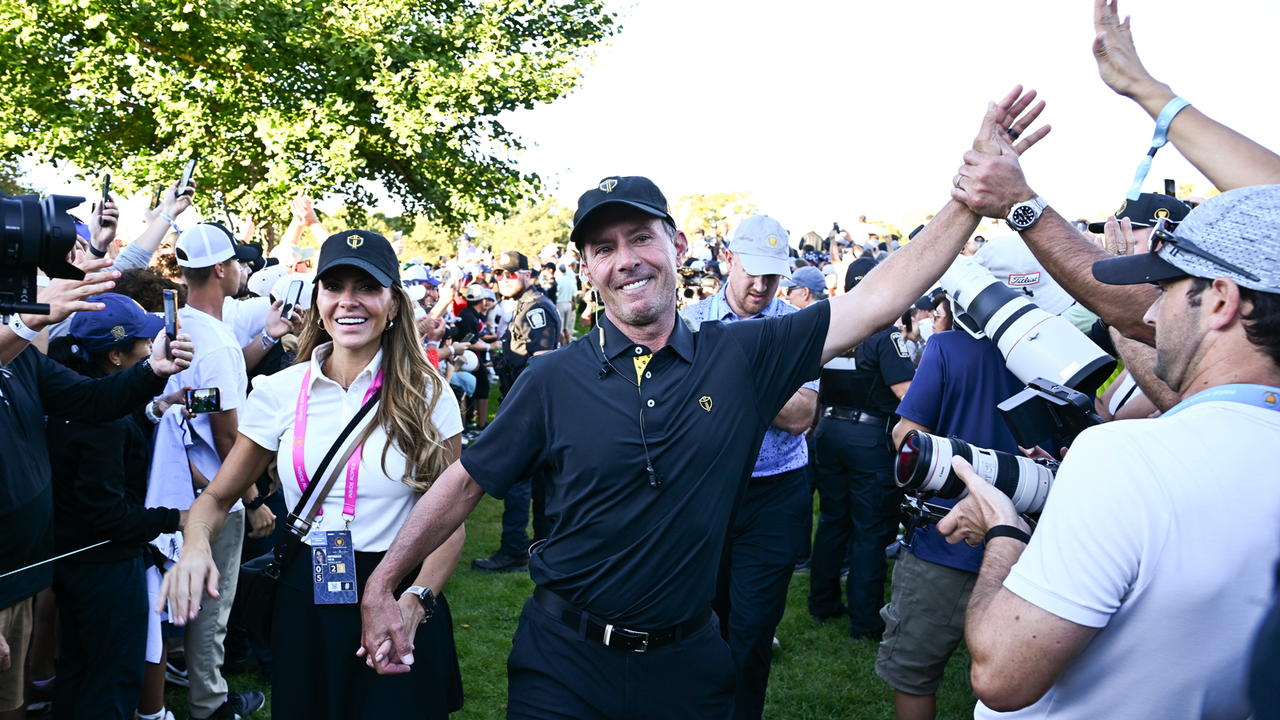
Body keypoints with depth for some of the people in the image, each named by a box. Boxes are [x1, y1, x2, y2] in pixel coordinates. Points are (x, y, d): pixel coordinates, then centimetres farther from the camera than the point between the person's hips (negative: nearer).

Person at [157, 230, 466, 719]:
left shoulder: (428, 397, -6)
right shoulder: (280, 392, -2)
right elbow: (217, 498, 6)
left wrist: (416, 601, -18)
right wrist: (195, 546, -16)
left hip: (399, 600, -2)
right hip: (305, 601, 2)